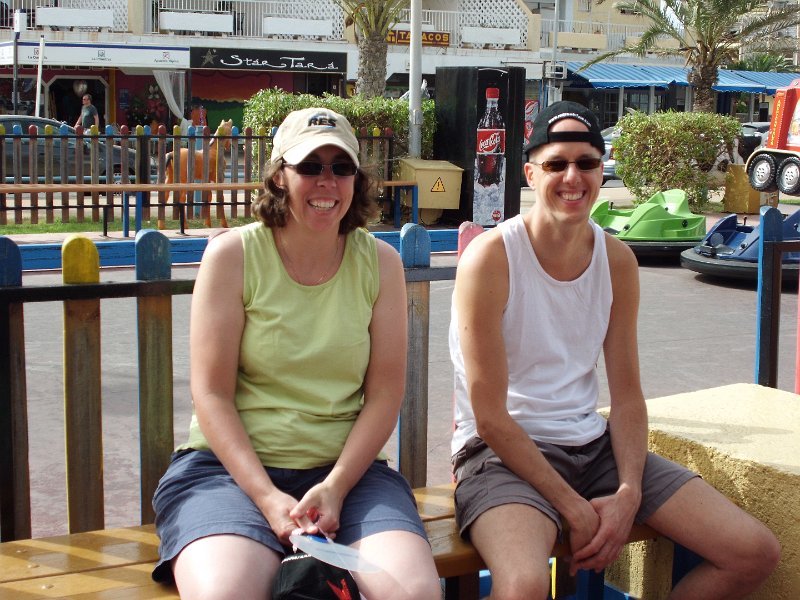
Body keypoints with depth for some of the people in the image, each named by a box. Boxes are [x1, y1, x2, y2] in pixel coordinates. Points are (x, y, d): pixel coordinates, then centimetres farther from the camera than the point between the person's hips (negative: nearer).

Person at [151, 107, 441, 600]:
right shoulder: (233, 254, 0)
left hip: (349, 467, 2)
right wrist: (268, 498, -16)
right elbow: (212, 394, -5)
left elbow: (385, 393, 2)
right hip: (233, 464, -2)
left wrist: (335, 488, -13)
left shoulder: (380, 262, 6)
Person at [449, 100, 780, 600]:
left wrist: (629, 493, -10)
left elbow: (627, 394, 7)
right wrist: (572, 508, -17)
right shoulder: (491, 258, -13)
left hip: (594, 444, 6)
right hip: (504, 449, -6)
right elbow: (490, 415, -14)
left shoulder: (618, 260, 5)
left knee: (757, 553, -3)